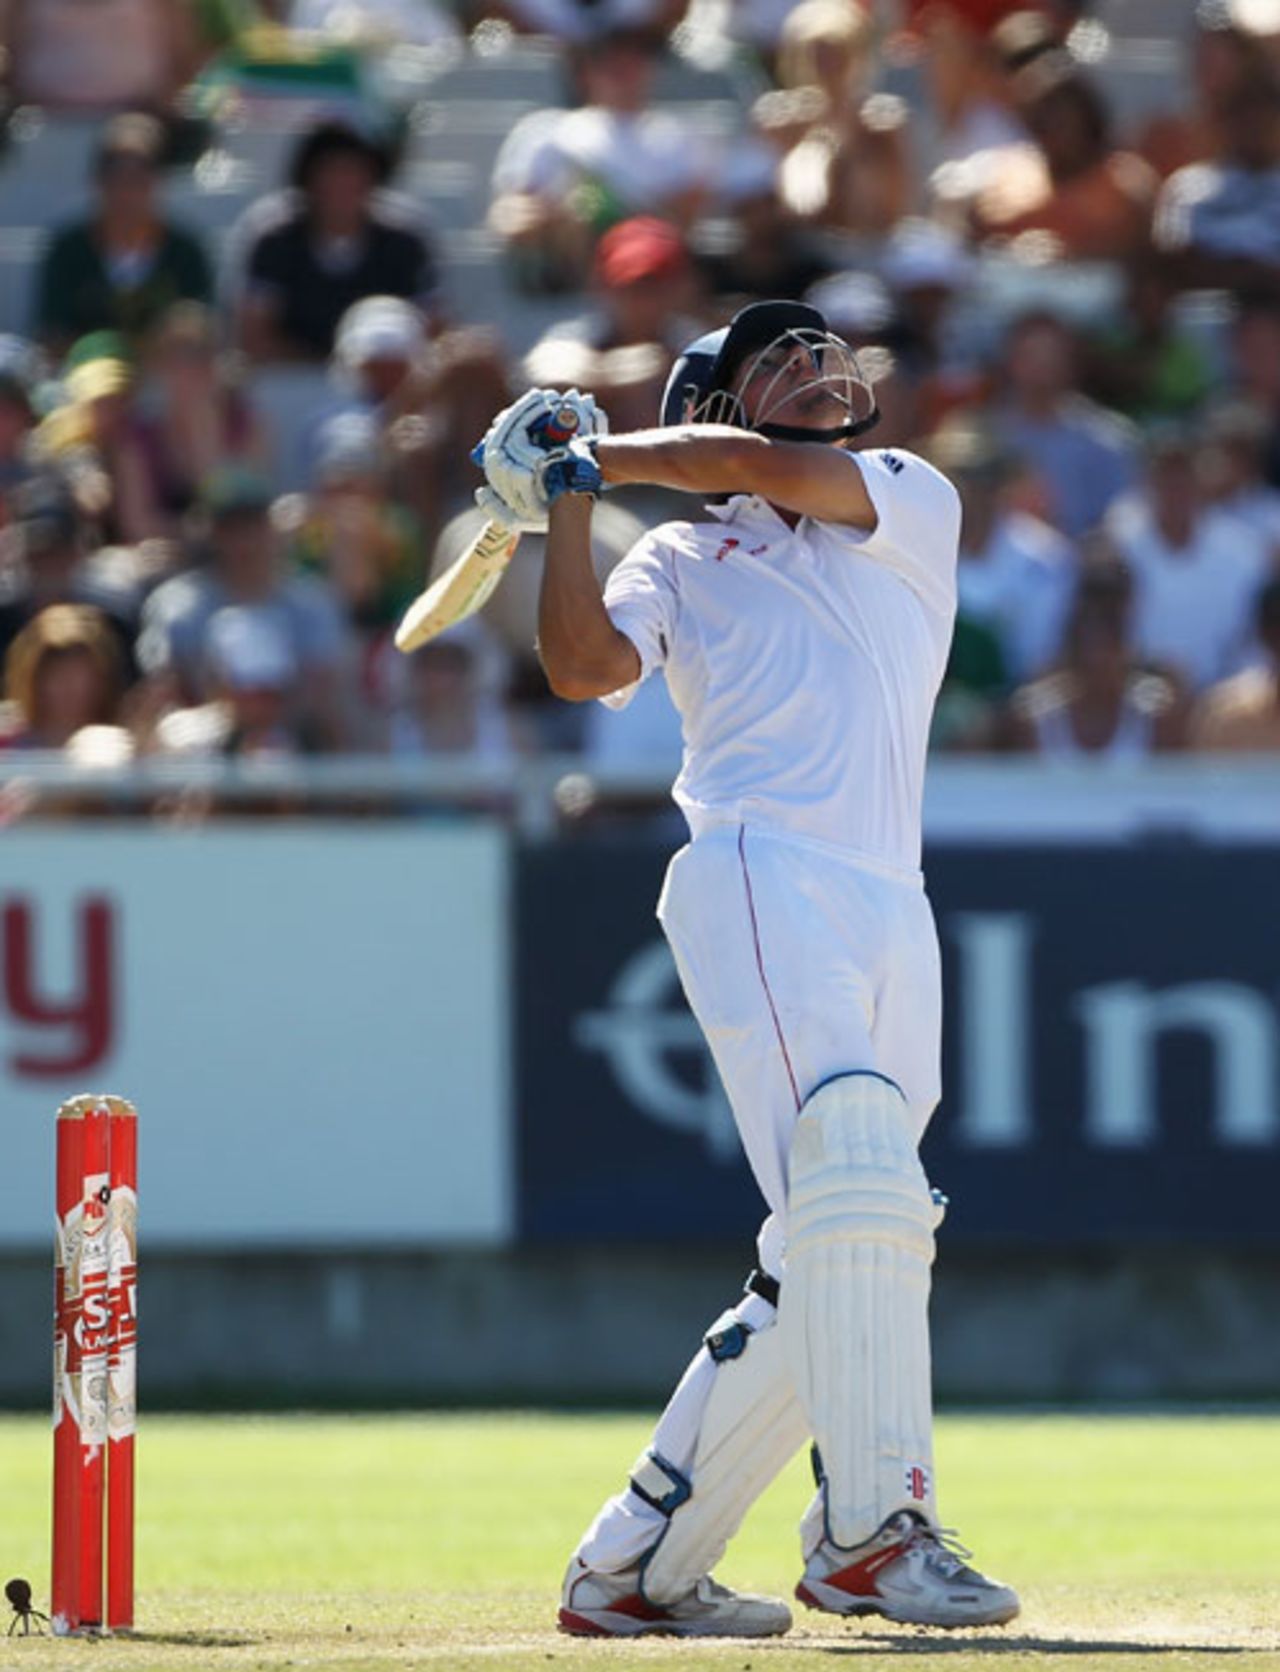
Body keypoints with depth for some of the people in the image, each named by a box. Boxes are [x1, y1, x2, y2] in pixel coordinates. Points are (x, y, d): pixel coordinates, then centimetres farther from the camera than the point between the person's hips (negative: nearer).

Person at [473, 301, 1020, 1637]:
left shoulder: (914, 502, 22)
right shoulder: (684, 559, 19)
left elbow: (768, 471, 5)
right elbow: (583, 666, 1)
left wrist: (577, 460, 12)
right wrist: (566, 500, -1)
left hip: (892, 913, 4)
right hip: (757, 875, -4)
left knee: (825, 1277, 1)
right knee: (855, 1179, -24)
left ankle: (632, 1566, 7)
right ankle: (872, 1528, -28)